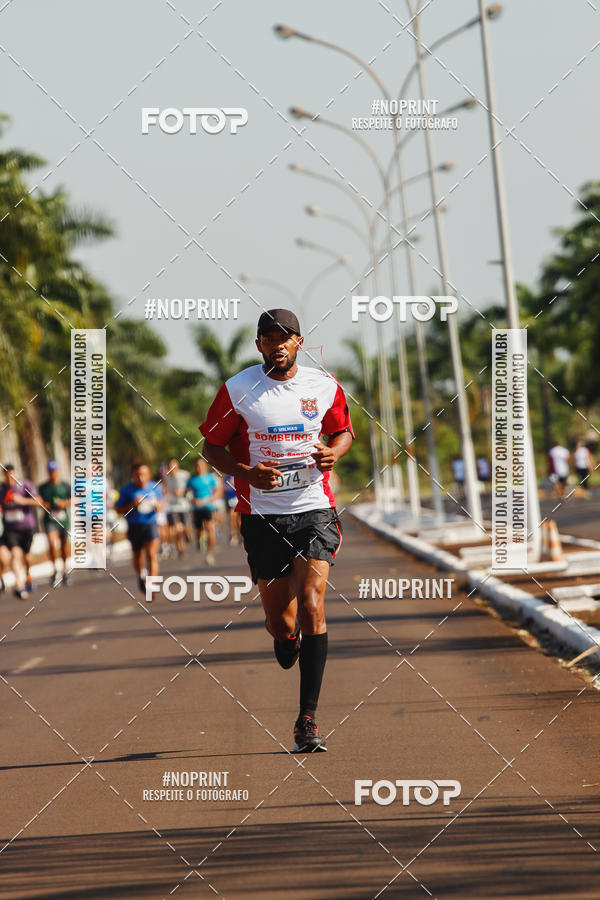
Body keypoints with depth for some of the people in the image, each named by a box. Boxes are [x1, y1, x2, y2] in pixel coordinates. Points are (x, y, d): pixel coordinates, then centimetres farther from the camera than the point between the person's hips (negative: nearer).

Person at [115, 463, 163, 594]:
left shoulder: (155, 487, 1)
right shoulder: (127, 489, -6)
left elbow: (160, 505, 15)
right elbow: (118, 510, -3)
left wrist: (157, 505, -9)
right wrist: (132, 505, -19)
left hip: (150, 525, 0)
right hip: (134, 527, 0)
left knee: (152, 554, -16)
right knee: (137, 556, 15)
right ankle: (141, 576, 45)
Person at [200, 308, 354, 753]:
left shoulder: (325, 386, 3)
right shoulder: (237, 390, -2)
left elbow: (342, 430, 19)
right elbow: (212, 446, 5)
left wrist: (334, 452, -5)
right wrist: (246, 472, -13)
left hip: (313, 509, 0)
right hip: (262, 515, 0)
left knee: (311, 607, -16)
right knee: (281, 625, 2)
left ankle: (308, 718, -12)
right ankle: (288, 644, 43)